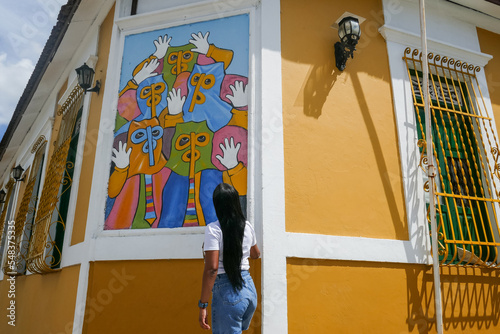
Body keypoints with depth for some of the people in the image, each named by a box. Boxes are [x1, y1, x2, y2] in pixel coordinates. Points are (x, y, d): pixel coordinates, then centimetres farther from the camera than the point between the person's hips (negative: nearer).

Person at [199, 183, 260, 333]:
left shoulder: (213, 229, -12)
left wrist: (203, 305, -12)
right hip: (250, 289, 6)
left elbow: (212, 268, -18)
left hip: (227, 292, -6)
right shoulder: (247, 226, 5)